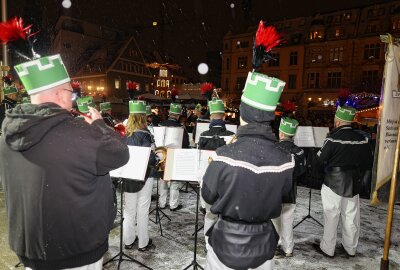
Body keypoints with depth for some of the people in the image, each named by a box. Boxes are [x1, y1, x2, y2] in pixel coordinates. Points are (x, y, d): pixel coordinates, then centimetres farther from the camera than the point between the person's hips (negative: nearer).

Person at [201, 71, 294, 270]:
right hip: (263, 247, 3)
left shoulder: (225, 156, -26)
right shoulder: (285, 160, -16)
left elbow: (208, 196, -10)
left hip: (227, 246, -2)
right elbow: (281, 193, 3)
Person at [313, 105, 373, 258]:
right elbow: (368, 163, 5)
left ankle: (327, 249, 19)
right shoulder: (362, 139, -3)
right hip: (354, 185, 5)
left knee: (331, 217, 7)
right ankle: (350, 248, 31)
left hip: (333, 184, -5)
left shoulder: (333, 138, -19)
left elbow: (319, 161, -13)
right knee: (351, 217, 16)